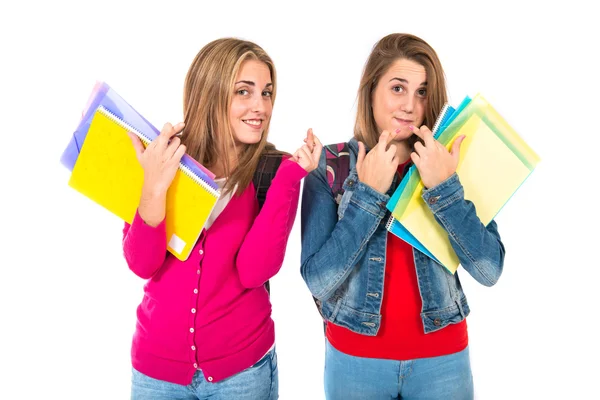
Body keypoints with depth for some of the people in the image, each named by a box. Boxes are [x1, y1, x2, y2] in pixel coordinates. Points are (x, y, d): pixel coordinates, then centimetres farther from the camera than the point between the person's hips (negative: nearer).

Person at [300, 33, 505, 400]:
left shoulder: (450, 161, -6)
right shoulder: (330, 166, -10)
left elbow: (489, 270, -12)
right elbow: (318, 281, -16)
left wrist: (443, 186, -22)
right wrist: (369, 192, -22)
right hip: (355, 358, -1)